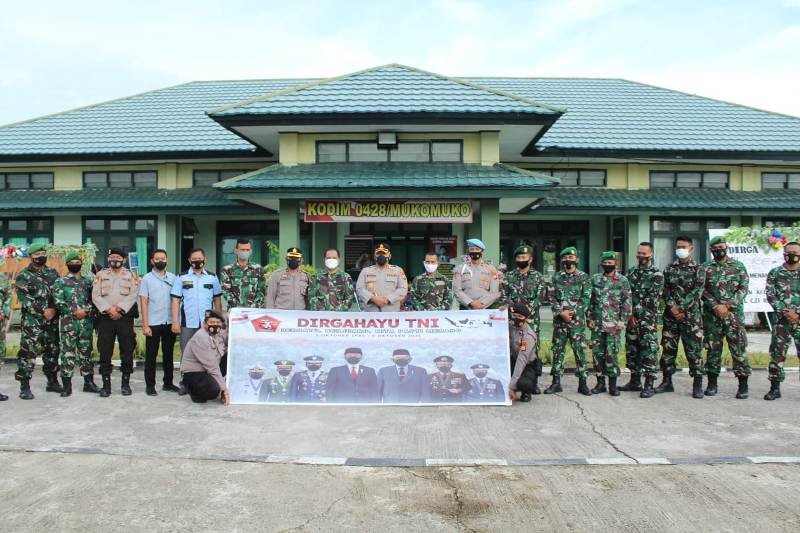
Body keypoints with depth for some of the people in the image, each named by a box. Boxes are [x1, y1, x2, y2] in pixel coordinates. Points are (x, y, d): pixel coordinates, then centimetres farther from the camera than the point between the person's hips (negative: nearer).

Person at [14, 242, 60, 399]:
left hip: (52, 321, 5)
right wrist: (43, 312, -15)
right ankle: (25, 386, -2)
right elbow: (25, 299, -10)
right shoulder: (23, 276, -2)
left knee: (52, 351, 11)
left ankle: (52, 381, 23)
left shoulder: (53, 273, 12)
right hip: (32, 321, -5)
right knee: (28, 352, -8)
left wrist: (53, 310, -6)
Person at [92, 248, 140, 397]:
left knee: (127, 351, 1)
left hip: (125, 317, -1)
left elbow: (133, 296, -5)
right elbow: (95, 296, 0)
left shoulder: (131, 276, 8)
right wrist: (109, 309, -13)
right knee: (105, 352, 2)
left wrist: (119, 308, -16)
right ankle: (106, 384, 9)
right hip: (105, 318, 1)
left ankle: (125, 383, 10)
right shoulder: (100, 275, 11)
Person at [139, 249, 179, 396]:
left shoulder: (173, 278, 7)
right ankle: (150, 385, 12)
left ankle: (168, 383, 21)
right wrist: (145, 325, -8)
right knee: (151, 355, 4)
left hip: (170, 323, 3)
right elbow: (144, 303, -2)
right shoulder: (147, 278, 1)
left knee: (168, 354, 11)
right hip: (153, 323, -2)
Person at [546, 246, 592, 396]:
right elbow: (551, 297, 3)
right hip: (559, 320, 2)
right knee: (558, 350, 5)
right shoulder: (556, 277, 9)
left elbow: (586, 298, -3)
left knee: (580, 351, -1)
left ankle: (582, 383, 8)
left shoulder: (584, 277, 3)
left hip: (577, 320, -2)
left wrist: (573, 312, -13)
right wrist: (561, 312, -10)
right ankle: (556, 382, 12)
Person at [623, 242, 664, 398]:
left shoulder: (656, 274, -3)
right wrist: (629, 313, -3)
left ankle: (649, 385, -2)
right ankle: (635, 382, 21)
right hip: (631, 319, 6)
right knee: (631, 350, 10)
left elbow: (652, 299, -11)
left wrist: (636, 312, -12)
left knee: (648, 351, -6)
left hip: (648, 319, -6)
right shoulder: (630, 272, 14)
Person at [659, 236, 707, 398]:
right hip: (670, 316, 4)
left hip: (691, 315, -3)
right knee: (668, 349, 7)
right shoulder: (669, 269, 11)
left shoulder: (698, 269, 0)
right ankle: (667, 381, 17)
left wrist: (681, 309, -14)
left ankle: (697, 385, 6)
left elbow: (697, 292, -8)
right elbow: (666, 291, 5)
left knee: (694, 350, -1)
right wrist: (672, 307, -10)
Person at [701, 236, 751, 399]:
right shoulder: (705, 267, 8)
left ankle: (743, 385, 4)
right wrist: (715, 306, -13)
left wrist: (727, 305, -13)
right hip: (711, 315, 1)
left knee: (739, 349, -3)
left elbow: (743, 288, -1)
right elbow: (702, 290, 1)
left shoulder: (738, 266, 7)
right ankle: (712, 383, 14)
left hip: (734, 314, -1)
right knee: (712, 349, 6)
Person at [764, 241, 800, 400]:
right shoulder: (775, 273, 6)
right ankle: (775, 388, 10)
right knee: (777, 353, 2)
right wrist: (785, 312, -12)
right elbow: (770, 296, 0)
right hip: (781, 321, 0)